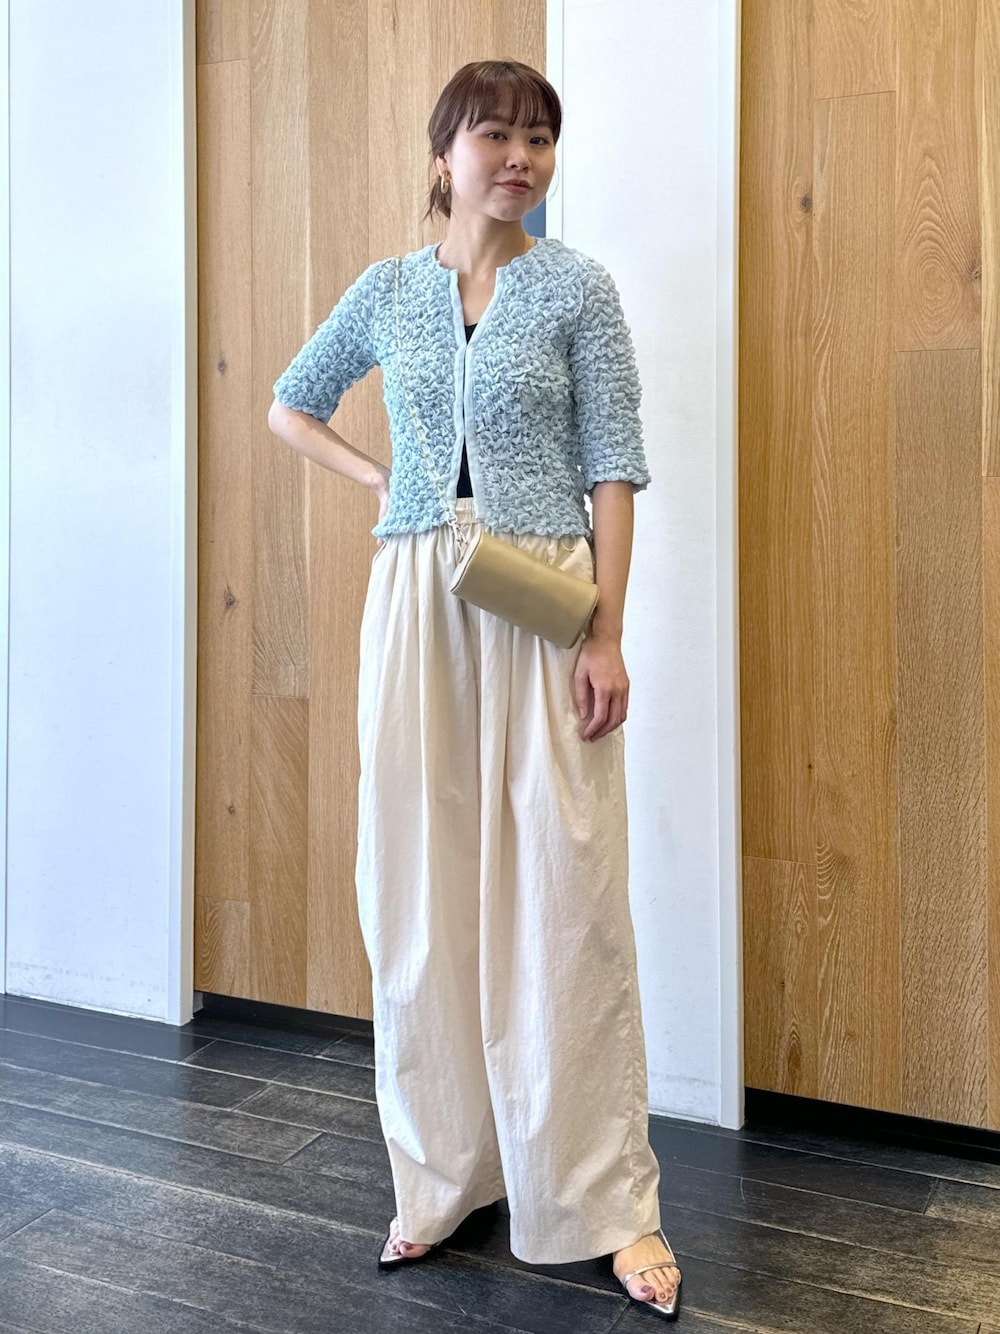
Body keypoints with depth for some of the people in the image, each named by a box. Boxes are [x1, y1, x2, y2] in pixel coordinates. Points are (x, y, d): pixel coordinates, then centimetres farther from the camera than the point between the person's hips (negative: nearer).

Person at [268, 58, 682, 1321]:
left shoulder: (576, 288, 3)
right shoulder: (385, 291, 10)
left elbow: (614, 467, -2)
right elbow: (290, 407, 24)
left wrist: (608, 634, -10)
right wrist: (384, 482, 7)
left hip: (543, 601, -3)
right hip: (416, 600, 3)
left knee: (564, 888, -4)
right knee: (421, 885, 4)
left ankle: (608, 1201, 10)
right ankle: (443, 1175, 21)